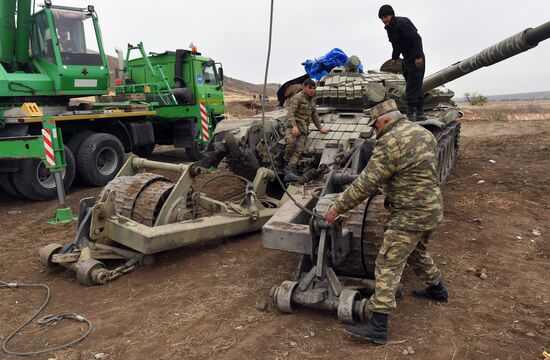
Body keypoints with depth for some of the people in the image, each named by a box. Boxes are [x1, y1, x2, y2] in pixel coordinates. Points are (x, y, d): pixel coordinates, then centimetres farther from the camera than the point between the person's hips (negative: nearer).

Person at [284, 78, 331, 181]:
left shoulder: (312, 99, 20)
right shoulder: (297, 98, -4)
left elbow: (314, 115, 31)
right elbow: (290, 113, -15)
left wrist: (320, 128, 31)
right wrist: (294, 126, -29)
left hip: (304, 129, 6)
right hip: (294, 125, -6)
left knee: (299, 150, -14)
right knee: (291, 141, -33)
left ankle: (290, 168, -22)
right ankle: (287, 161, -10)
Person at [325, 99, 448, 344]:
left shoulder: (390, 142, -20)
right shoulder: (424, 133, 10)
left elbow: (366, 184, -20)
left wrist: (338, 206, -11)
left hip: (410, 216, -9)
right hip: (432, 209, 9)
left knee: (388, 266, -5)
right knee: (417, 252, 30)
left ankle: (377, 327, -2)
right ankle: (436, 289, 51)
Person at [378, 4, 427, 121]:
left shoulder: (402, 23, -19)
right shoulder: (390, 27, 10)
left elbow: (416, 39, -24)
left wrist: (418, 56, -28)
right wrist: (394, 58, 13)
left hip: (416, 59, -10)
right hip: (407, 59, 10)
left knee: (412, 87, -10)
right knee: (416, 86, 14)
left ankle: (410, 115, -8)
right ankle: (419, 114, 21)